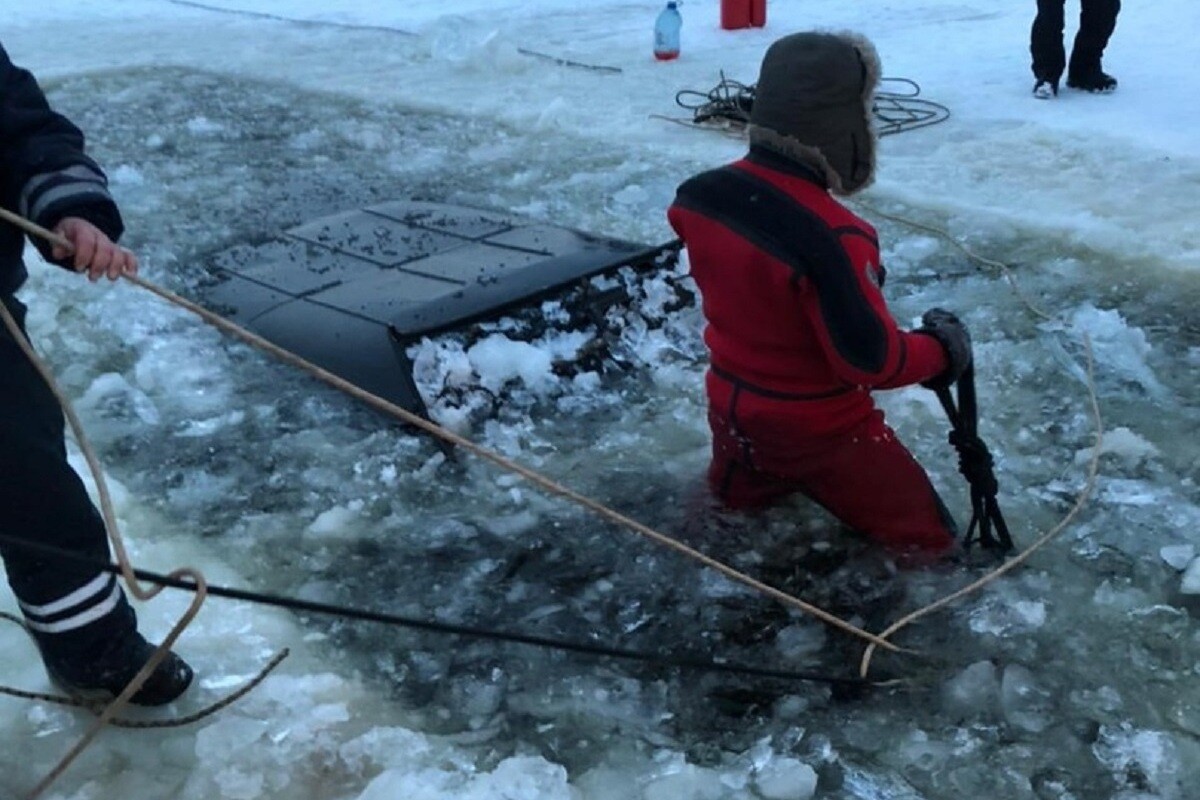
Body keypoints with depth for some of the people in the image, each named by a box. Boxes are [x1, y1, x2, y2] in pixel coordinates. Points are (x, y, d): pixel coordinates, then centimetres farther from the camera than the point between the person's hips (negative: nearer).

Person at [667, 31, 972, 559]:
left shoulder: (702, 195, -12)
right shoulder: (831, 237, -33)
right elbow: (870, 360, -24)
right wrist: (941, 351, -7)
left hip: (732, 404, 8)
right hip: (818, 427, -7)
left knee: (739, 496, 38)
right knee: (927, 538, 7)